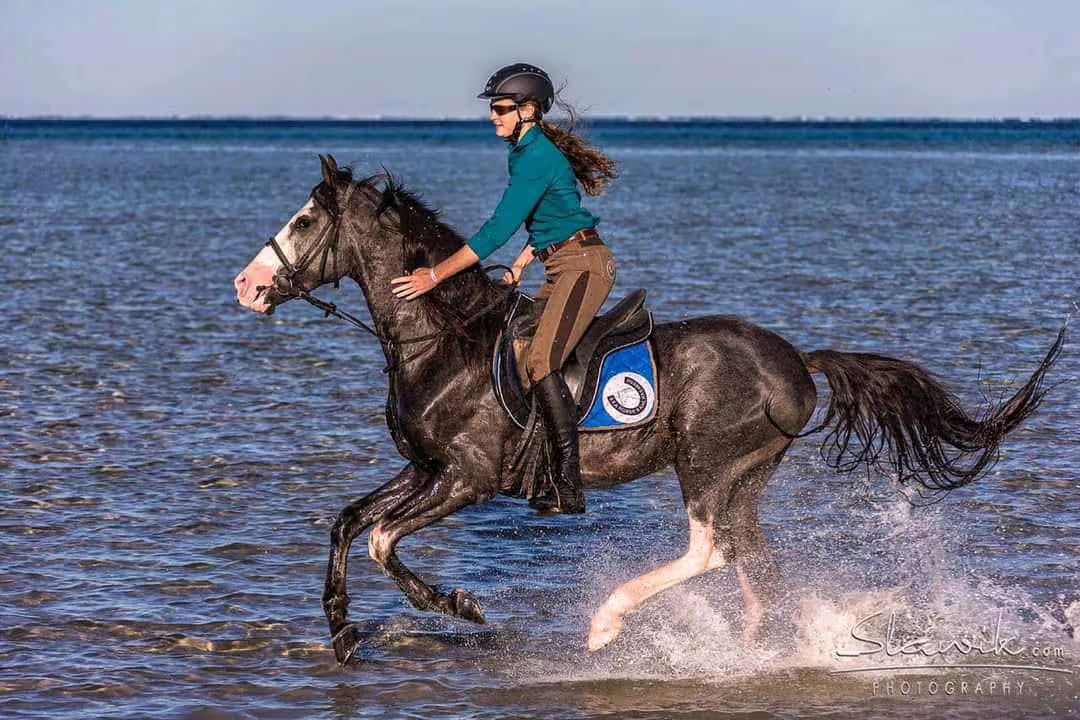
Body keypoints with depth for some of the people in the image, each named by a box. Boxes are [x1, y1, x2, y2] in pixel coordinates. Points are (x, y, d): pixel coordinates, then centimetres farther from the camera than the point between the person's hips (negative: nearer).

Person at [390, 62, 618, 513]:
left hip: (584, 265, -11)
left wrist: (436, 276, -21)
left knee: (540, 363, -22)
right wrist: (522, 264, 12)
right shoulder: (524, 153, 14)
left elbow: (498, 230, -22)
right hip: (562, 270, 11)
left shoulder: (537, 158, -18)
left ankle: (569, 489, -25)